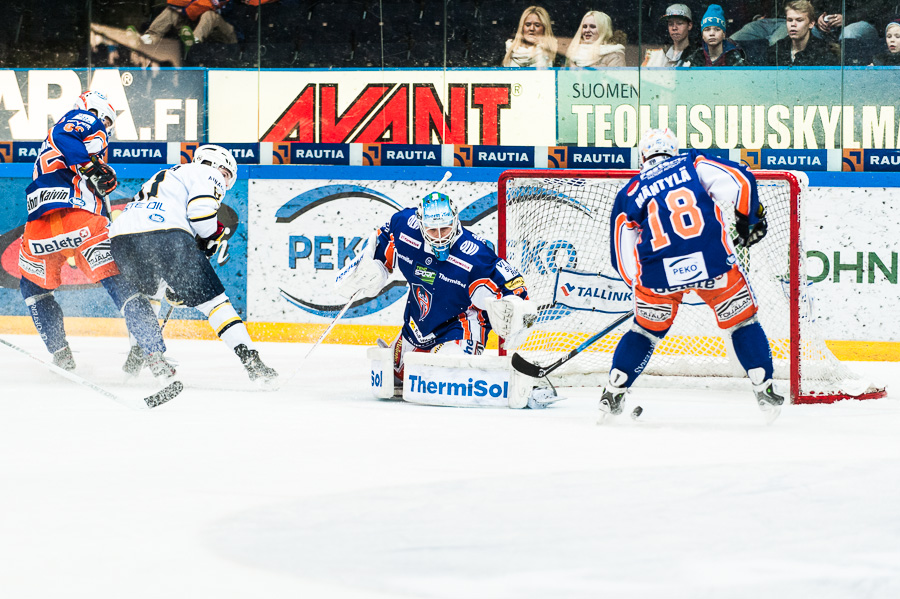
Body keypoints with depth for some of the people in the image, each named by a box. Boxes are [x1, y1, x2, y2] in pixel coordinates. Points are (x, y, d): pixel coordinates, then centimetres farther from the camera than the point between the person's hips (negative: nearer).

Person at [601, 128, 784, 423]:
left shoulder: (628, 194, 19)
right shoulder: (692, 164, 15)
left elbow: (622, 257, 20)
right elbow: (739, 181, -1)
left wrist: (641, 285, 32)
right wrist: (748, 219, 13)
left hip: (658, 273, 2)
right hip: (712, 261, -2)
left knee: (646, 330, 24)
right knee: (742, 321, 17)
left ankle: (612, 395, 23)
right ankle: (764, 391, 15)